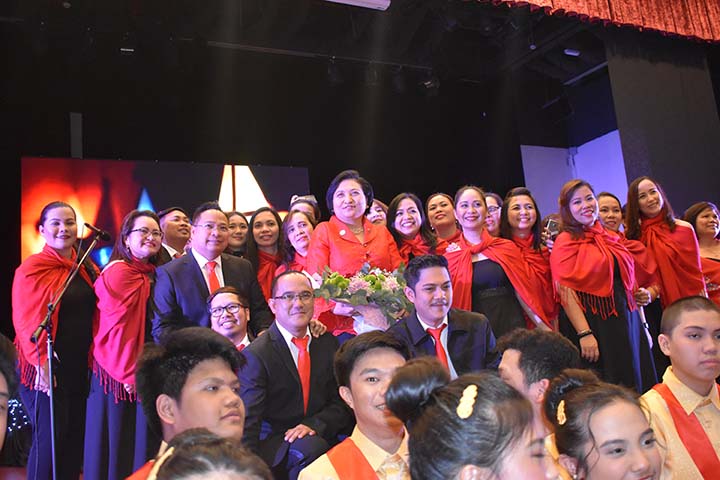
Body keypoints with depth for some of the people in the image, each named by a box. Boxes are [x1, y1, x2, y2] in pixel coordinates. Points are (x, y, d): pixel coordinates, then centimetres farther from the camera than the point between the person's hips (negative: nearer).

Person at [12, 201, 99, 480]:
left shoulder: (87, 269, 9)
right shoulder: (31, 268, -8)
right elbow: (26, 321, -11)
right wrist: (41, 363, -17)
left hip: (80, 368, 6)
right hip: (47, 369, -5)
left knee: (75, 439, 12)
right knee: (49, 440, -1)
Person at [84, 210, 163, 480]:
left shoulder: (152, 274, 9)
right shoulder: (119, 272, -15)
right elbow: (119, 328, -17)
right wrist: (130, 372, -15)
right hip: (120, 373, -7)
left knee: (144, 442, 14)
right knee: (117, 446, 7)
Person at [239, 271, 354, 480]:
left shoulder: (327, 342, 6)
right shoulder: (256, 355, -10)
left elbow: (341, 402, 6)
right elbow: (249, 423, -14)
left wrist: (314, 424, -13)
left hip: (319, 435, 5)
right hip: (273, 445, -4)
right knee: (311, 447, -34)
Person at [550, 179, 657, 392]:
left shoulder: (610, 238, 14)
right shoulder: (565, 242, -6)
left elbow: (628, 282, 20)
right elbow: (565, 292, -14)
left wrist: (642, 325, 15)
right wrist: (584, 333, -22)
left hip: (625, 322, 7)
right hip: (593, 325, -7)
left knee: (635, 386, 10)